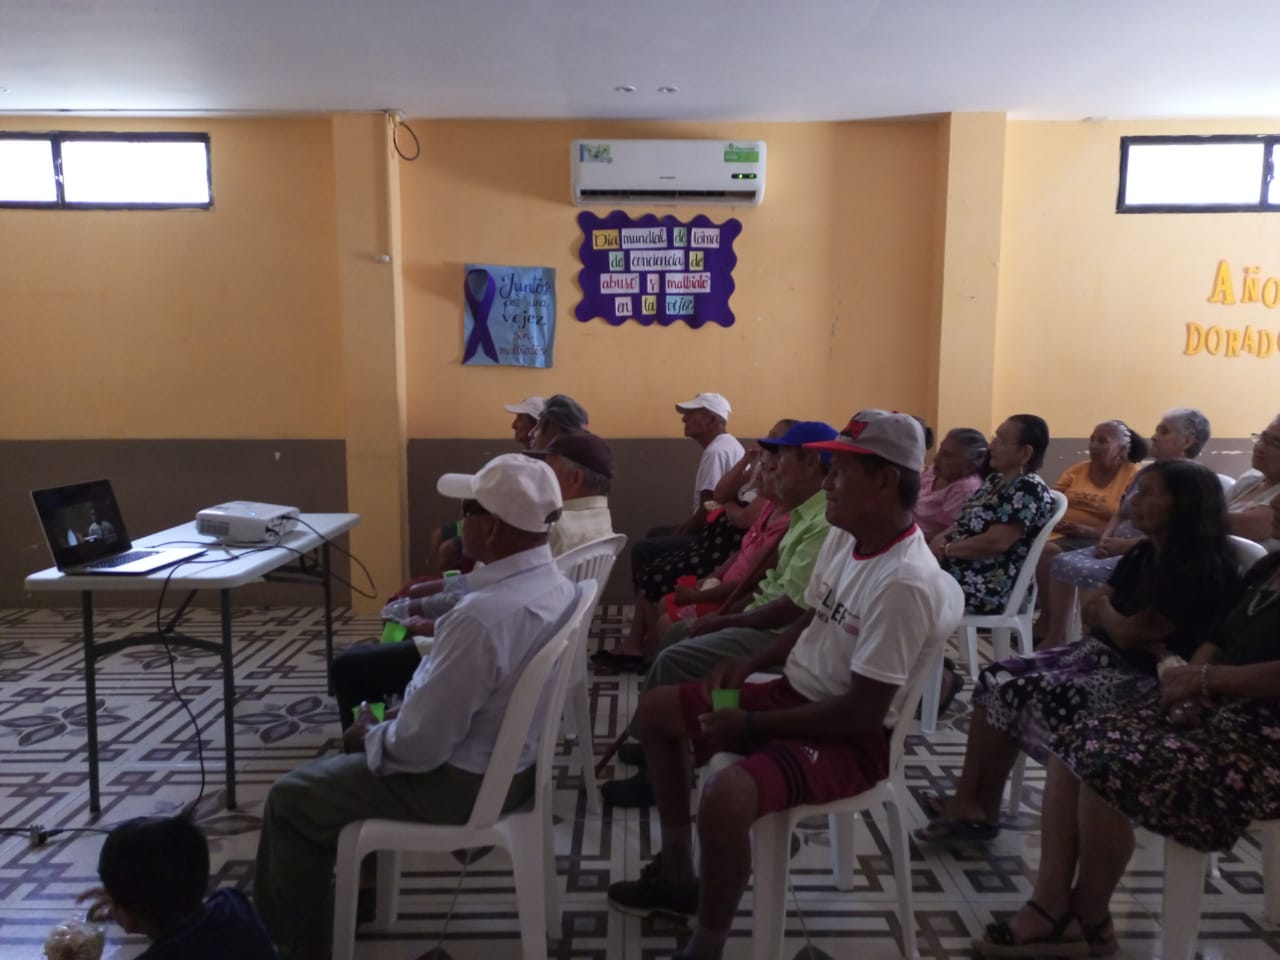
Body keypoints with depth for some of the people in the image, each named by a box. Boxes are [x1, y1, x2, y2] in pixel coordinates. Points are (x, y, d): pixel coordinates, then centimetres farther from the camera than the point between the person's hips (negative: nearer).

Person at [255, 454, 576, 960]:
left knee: (290, 799, 8)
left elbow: (419, 746, -27)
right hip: (513, 755, 9)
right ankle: (352, 888, 37)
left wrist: (370, 734, -6)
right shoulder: (554, 583, -5)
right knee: (343, 761, 26)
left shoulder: (481, 617, -34)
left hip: (463, 782, -9)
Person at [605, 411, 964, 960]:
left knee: (726, 799, -35)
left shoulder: (907, 584, -28)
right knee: (656, 711, 13)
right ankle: (677, 875, 26)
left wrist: (750, 724, -20)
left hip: (854, 736, -9)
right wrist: (749, 665, -1)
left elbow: (862, 712, -26)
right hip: (794, 693, 10)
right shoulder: (843, 536, -1)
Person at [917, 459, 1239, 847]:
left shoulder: (1200, 569, -18)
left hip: (1147, 680, -9)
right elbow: (1091, 614, 10)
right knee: (996, 678, -7)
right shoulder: (1144, 553, 11)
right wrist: (1127, 625, -11)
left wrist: (1105, 610, 3)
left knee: (1018, 693, -20)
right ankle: (969, 802, -10)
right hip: (1103, 654, 9)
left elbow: (1130, 634, -19)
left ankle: (976, 806, -2)